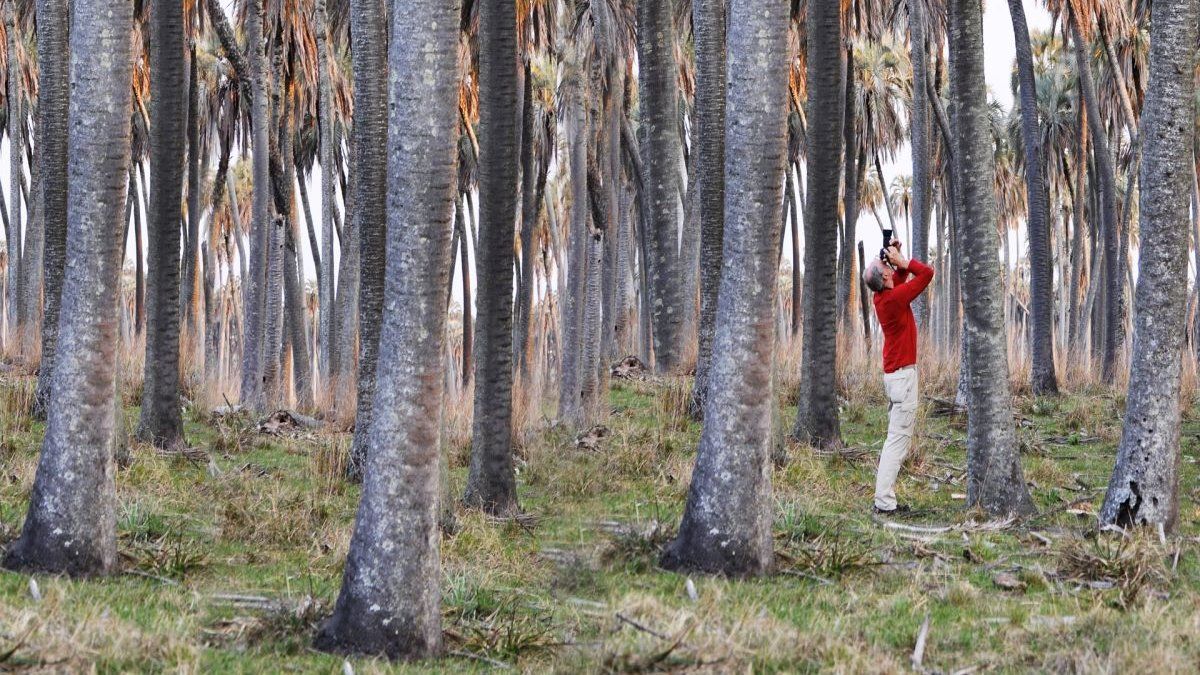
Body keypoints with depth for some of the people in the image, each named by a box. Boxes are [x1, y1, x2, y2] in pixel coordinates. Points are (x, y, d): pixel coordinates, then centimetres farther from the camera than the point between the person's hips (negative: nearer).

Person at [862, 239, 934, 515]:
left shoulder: (882, 296, 7)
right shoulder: (895, 298, -18)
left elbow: (901, 277, 27)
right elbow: (927, 273, -16)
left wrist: (897, 259, 11)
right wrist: (900, 260, -8)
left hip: (893, 375, 10)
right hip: (903, 375, -10)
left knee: (896, 438, 13)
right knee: (899, 439, -10)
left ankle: (884, 497, 12)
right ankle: (884, 501, -14)